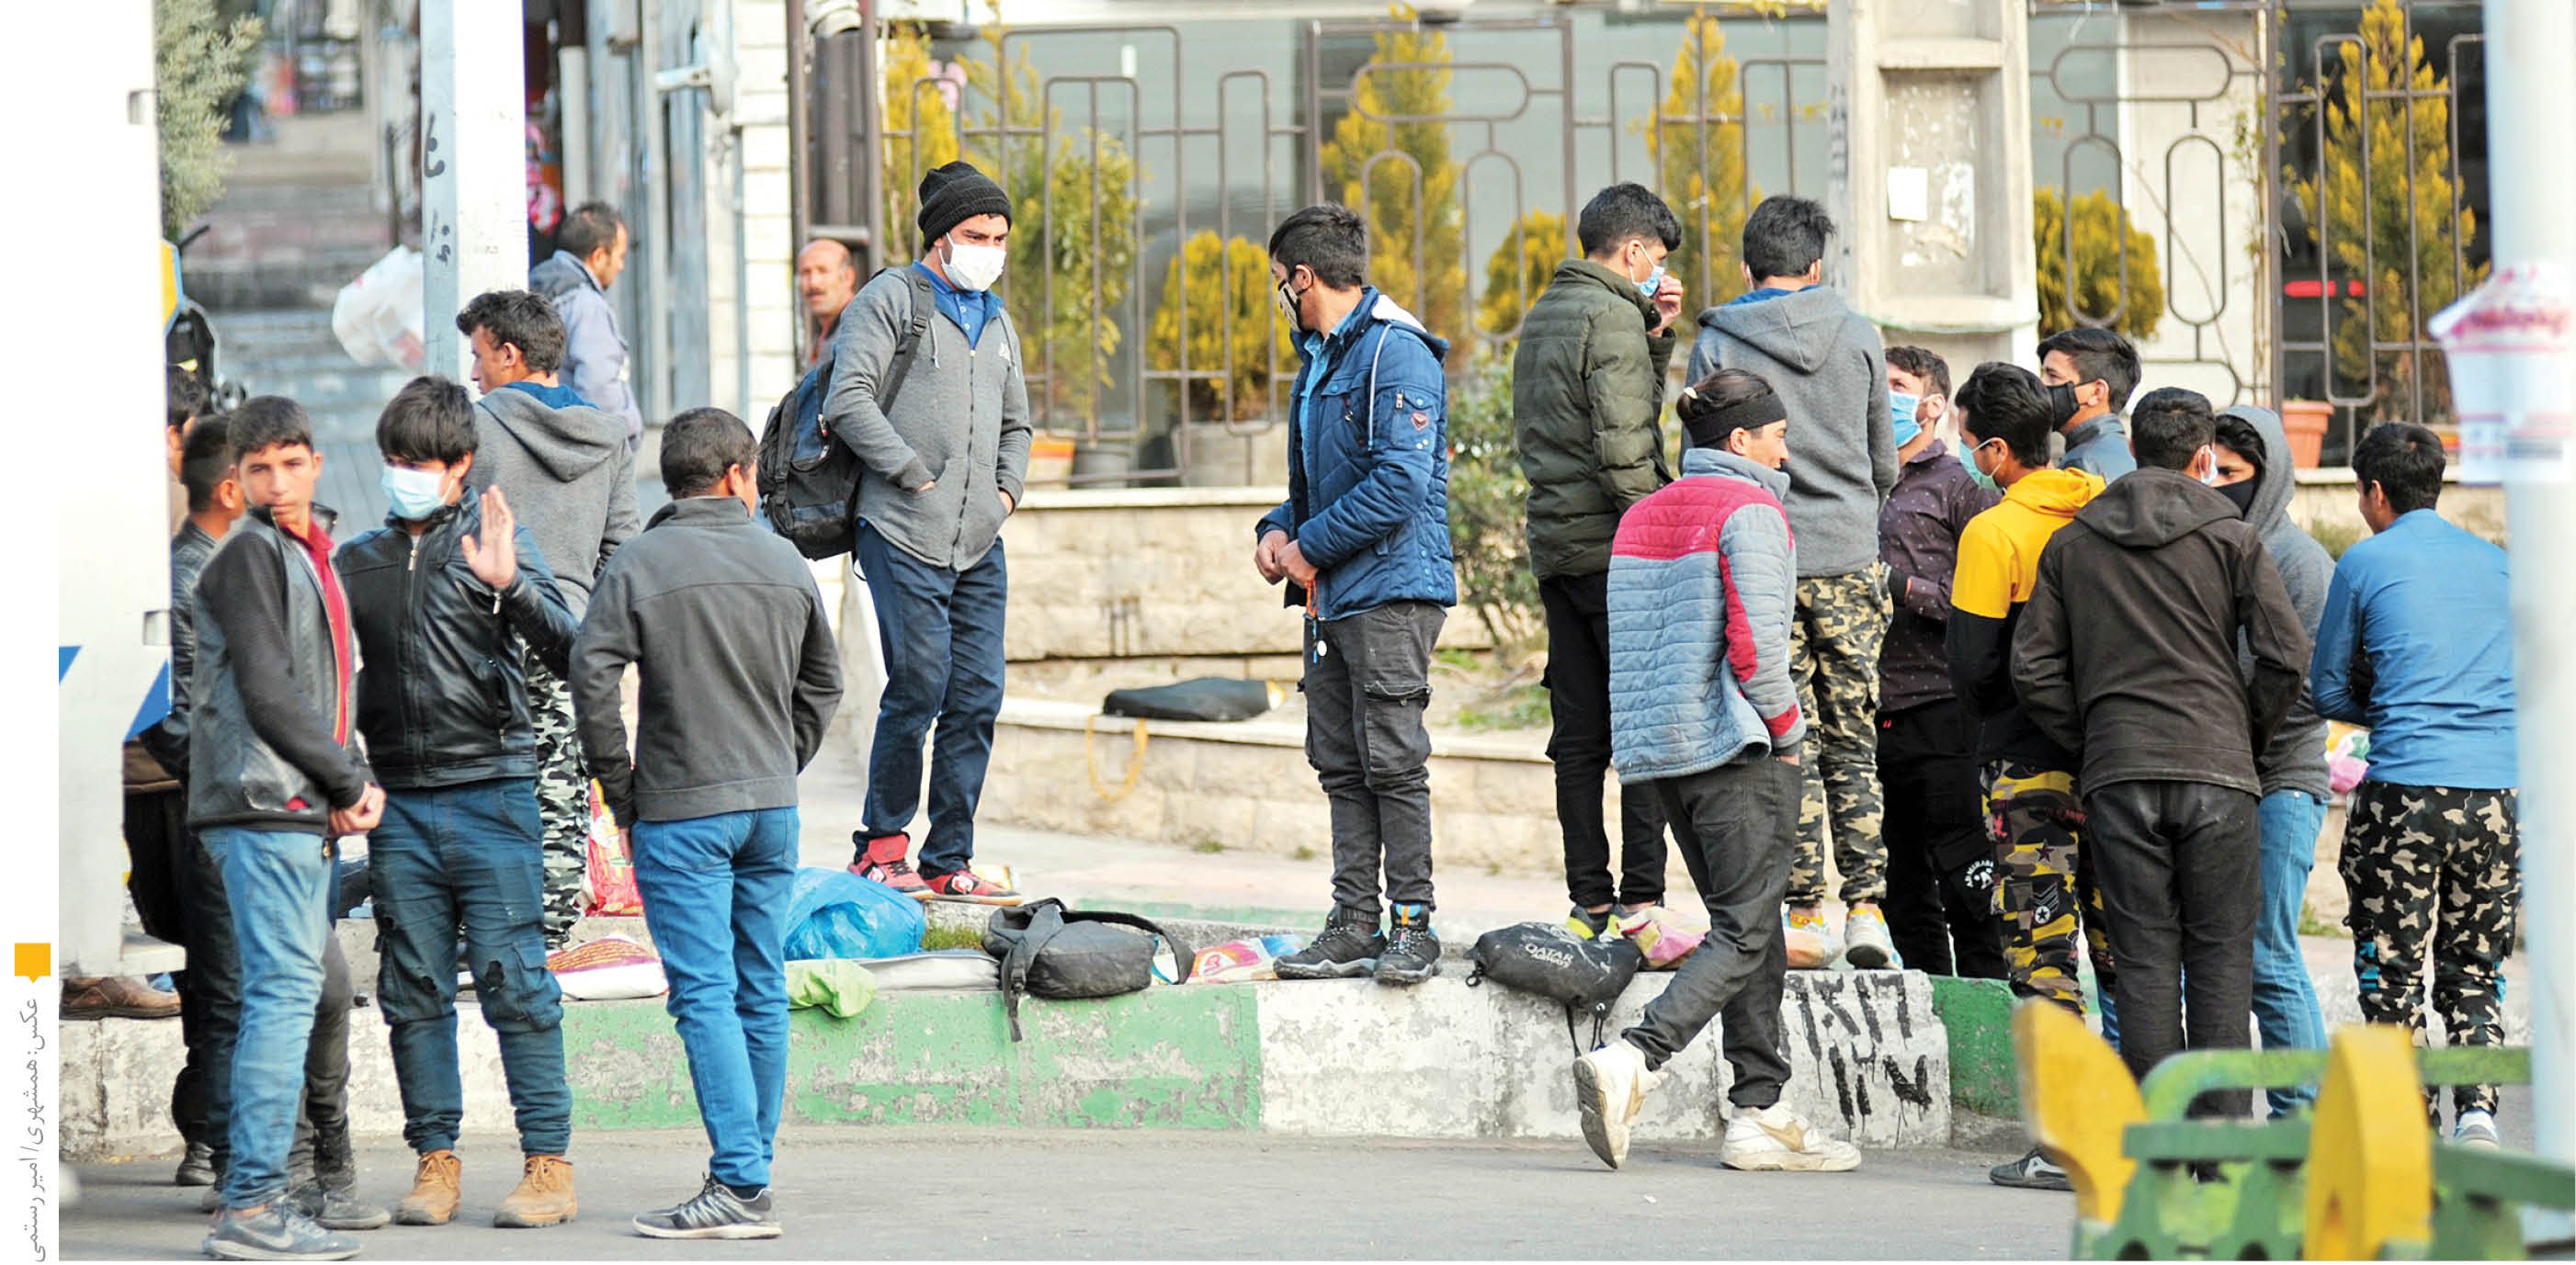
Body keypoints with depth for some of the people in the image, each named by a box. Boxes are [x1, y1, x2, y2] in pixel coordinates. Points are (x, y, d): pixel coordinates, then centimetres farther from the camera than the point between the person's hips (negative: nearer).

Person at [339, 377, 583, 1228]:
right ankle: (435, 1160, 12)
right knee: (415, 990, 5)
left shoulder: (493, 536, 1)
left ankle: (548, 1164, -1)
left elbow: (562, 648, -10)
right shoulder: (360, 561, 12)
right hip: (400, 803, 4)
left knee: (514, 983, -5)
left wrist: (508, 586, -26)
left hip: (491, 792, -4)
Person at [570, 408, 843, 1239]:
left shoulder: (641, 564, -7)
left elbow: (592, 673, -15)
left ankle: (739, 1185, -16)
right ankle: (751, 1177, 14)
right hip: (773, 808, 5)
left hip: (681, 810, -5)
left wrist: (619, 783, -5)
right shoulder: (784, 563, 8)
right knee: (762, 992, 10)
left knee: (705, 997, -8)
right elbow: (822, 681, 17)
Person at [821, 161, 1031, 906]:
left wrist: (1008, 488, 14)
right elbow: (848, 401, -11)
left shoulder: (996, 321, 22)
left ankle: (949, 863, 7)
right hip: (905, 538, -7)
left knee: (977, 698, 2)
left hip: (980, 545, 7)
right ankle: (881, 845, 5)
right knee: (919, 689, -10)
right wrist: (914, 474, -12)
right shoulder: (892, 300, -1)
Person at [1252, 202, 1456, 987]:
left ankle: (1412, 926, -3)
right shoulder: (1321, 357, 19)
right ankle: (1354, 925, 10)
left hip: (1389, 589, -10)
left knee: (1393, 761, -7)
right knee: (1342, 766, 8)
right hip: (1331, 597, 10)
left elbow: (1401, 482, -21)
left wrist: (1310, 547, -14)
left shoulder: (1396, 354, -13)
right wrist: (1279, 530, 7)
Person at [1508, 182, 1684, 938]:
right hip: (1614, 545, -9)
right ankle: (1641, 899, -9)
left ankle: (1588, 899, 8)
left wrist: (1654, 339, 15)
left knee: (1579, 735, 8)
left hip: (1555, 548, 9)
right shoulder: (1612, 316, -10)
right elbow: (1623, 444, -18)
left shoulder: (1543, 316, 18)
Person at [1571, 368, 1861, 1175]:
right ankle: (1631, 1062, -24)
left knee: (1747, 926, 13)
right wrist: (1786, 727, -4)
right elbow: (1755, 641, -18)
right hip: (1738, 748, -8)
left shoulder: (1641, 518, 15)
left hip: (1660, 747, 8)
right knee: (1745, 933, -7)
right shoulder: (1749, 510, -9)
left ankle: (1759, 1112, 10)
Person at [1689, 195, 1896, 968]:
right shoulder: (1857, 337, 3)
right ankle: (1866, 911, 0)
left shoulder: (1718, 346, -3)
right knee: (1854, 745, 7)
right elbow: (1884, 465, 11)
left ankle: (1805, 913, 0)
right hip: (1850, 557, 2)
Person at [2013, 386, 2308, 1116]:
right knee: (2220, 957, 3)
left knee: (2145, 960, 2)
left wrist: (2088, 743, 13)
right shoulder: (2231, 538, 3)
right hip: (2217, 772, -2)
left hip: (2116, 778, 2)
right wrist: (2247, 738, 11)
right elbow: (2286, 655, -3)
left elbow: (2034, 668, 6)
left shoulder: (2071, 544, 11)